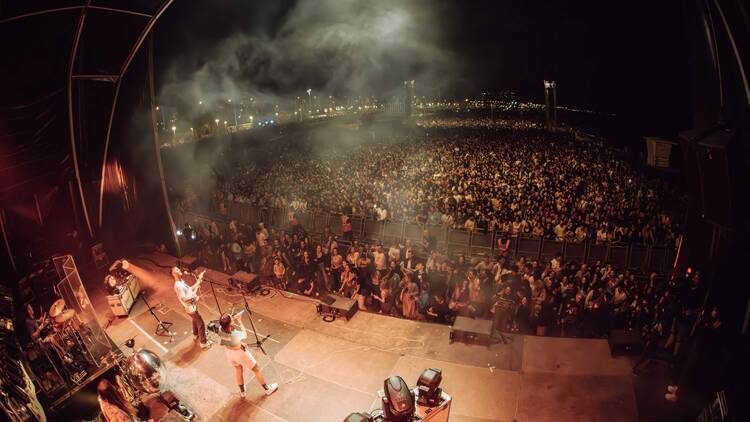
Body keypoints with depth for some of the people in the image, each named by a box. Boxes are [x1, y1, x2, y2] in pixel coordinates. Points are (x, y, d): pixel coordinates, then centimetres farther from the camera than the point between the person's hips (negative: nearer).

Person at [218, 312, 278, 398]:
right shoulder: (235, 334, -39)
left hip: (228, 352, 5)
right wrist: (239, 321, -15)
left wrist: (234, 319, -15)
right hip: (240, 353, -5)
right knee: (256, 369, 18)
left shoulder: (221, 330, -24)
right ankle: (267, 389, 37)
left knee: (238, 369, 32)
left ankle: (242, 391, 50)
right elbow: (245, 335, -16)